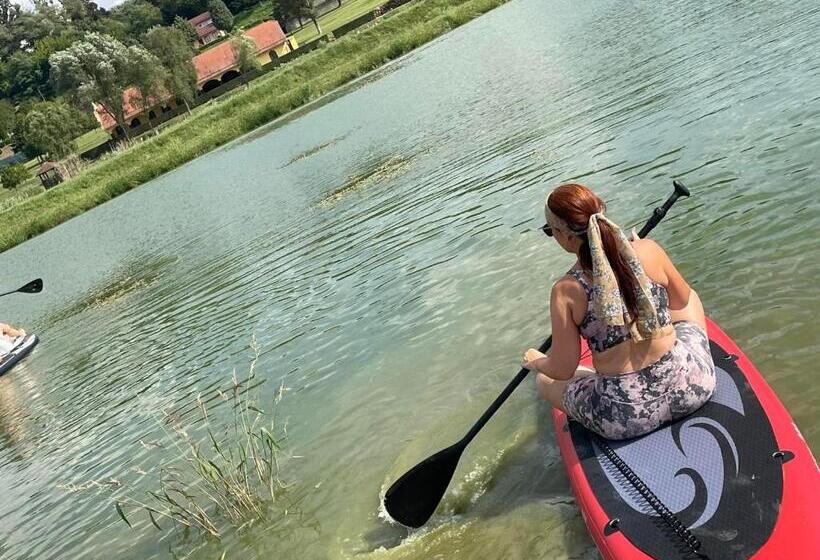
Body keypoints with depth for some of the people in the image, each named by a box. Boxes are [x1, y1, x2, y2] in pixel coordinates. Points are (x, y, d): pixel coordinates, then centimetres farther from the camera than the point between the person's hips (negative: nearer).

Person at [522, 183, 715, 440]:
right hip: (692, 386, 3)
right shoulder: (649, 250, -11)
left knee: (546, 381, 25)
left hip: (624, 418, -2)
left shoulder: (566, 291, -18)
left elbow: (562, 371, -9)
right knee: (691, 298, 31)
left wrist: (536, 363, 13)